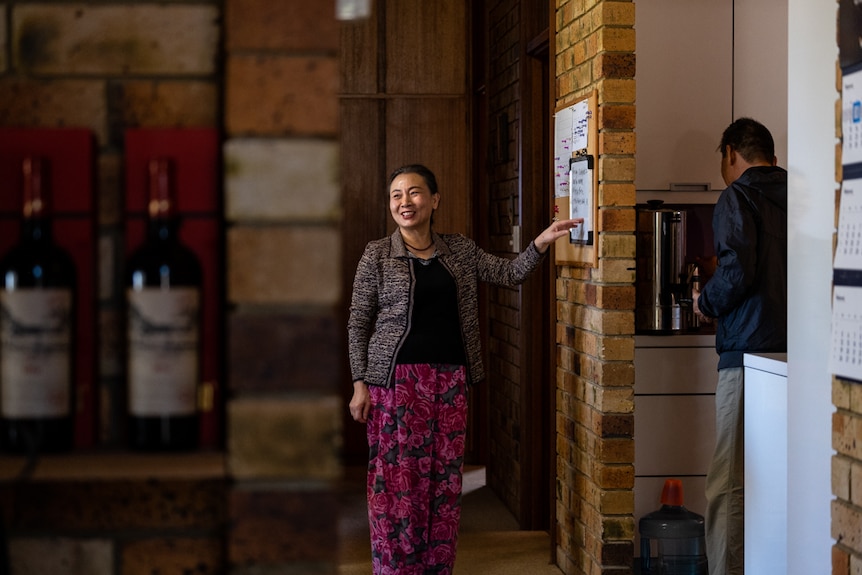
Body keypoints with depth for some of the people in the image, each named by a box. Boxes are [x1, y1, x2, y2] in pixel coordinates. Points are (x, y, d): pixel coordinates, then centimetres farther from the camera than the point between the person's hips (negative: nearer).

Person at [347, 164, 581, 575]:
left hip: (450, 379, 4)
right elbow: (358, 325, 1)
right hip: (397, 378, -4)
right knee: (396, 479, -6)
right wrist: (360, 384, -5)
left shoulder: (461, 251, 12)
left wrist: (542, 242, -4)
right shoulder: (377, 255, 1)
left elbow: (510, 273, 13)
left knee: (444, 479, 5)